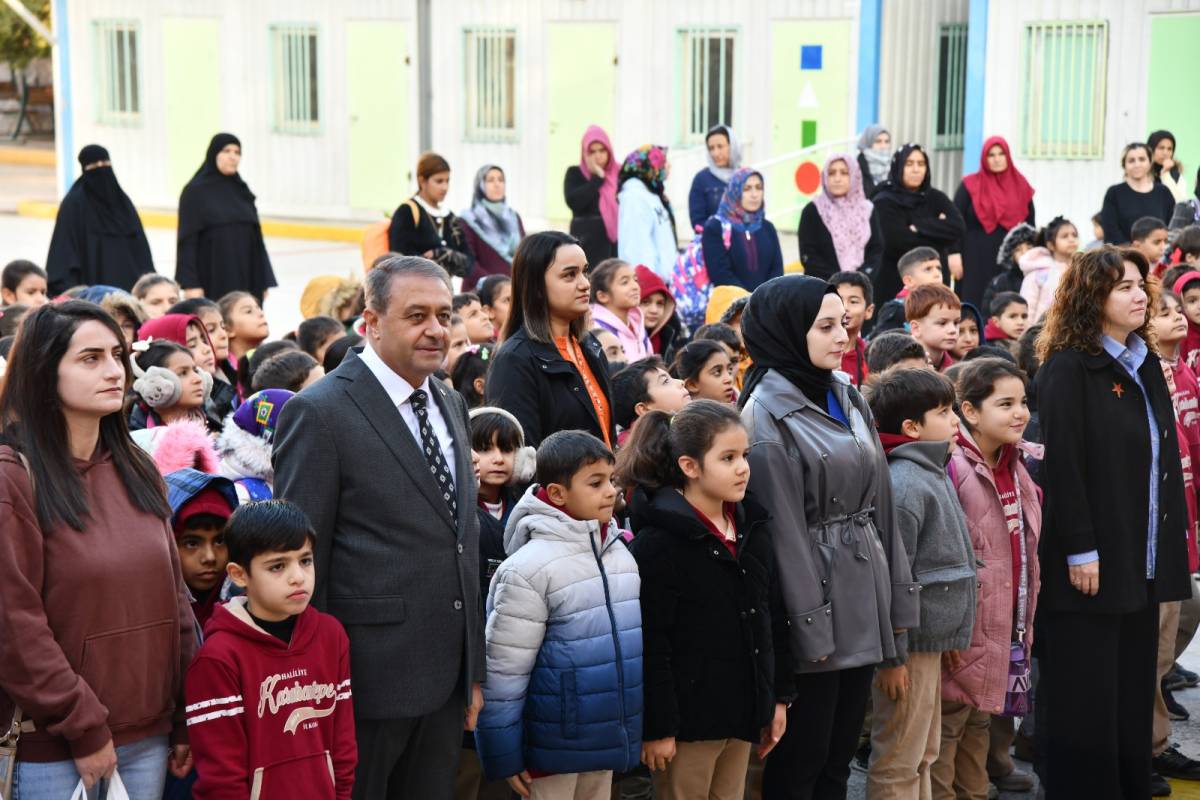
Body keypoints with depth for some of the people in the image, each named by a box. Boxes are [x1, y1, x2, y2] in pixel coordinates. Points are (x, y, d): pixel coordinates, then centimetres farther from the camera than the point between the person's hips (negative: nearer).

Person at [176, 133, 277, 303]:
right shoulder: (195, 191, -4)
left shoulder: (242, 190, 12)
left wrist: (263, 282, 9)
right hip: (212, 278, -5)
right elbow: (187, 240, -8)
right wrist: (190, 284, -15)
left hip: (244, 276, 5)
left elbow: (255, 236, 13)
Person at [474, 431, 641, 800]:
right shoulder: (530, 568, -16)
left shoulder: (621, 552, 6)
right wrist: (504, 756, -12)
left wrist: (637, 727, 17)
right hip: (553, 745, -6)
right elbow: (502, 672, -14)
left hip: (606, 738, 7)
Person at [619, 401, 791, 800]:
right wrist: (657, 727, -17)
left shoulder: (752, 529, 8)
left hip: (743, 712, 7)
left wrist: (779, 697, 15)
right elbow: (650, 645, -17)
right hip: (689, 716, -7)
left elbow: (773, 620, 15)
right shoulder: (658, 543, -15)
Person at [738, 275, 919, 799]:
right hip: (816, 598, -7)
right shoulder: (767, 412, -12)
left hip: (864, 599, 7)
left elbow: (879, 502, 13)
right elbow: (782, 529, -15)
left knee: (839, 756, 13)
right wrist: (810, 627, -15)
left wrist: (897, 595, 9)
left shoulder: (848, 398, 11)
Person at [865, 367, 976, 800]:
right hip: (910, 642, -10)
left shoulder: (935, 473, 11)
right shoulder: (904, 484, -20)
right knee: (898, 764, -1)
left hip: (932, 638, 10)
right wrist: (892, 656, -21)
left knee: (923, 755, 18)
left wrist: (950, 635, 19)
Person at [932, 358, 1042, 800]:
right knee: (947, 724, 1)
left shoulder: (1020, 465, 9)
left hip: (1007, 630, 8)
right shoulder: (952, 468, -18)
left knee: (979, 723, 18)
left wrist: (1025, 622, 16)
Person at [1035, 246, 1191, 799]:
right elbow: (1062, 465, -15)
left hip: (1143, 558, 7)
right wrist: (1080, 550, -18)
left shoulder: (1145, 364, 14)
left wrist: (1172, 537, 11)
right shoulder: (1068, 369, -9)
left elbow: (1166, 457, 17)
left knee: (1134, 694, 10)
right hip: (1091, 559, -7)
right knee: (1086, 701, -2)